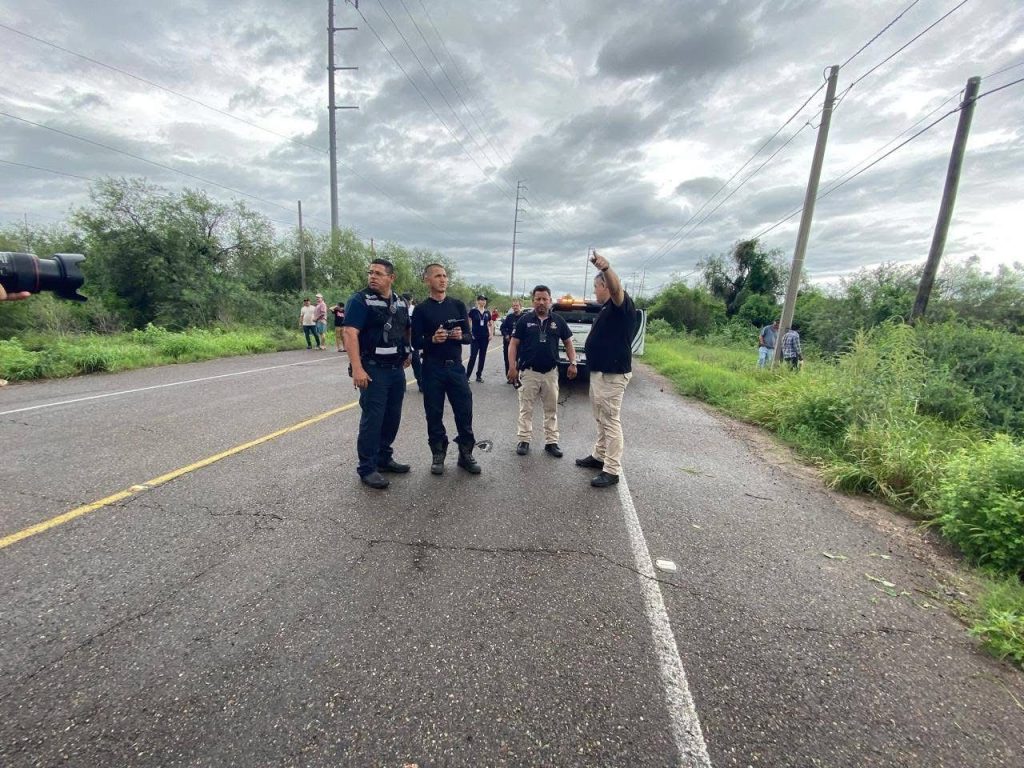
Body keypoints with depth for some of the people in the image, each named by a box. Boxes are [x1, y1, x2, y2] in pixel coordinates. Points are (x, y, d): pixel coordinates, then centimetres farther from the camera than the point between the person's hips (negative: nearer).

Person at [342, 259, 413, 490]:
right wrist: (357, 368, -26)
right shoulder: (360, 300, -8)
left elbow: (407, 330, 25)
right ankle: (367, 468, 8)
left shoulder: (401, 302, 12)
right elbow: (350, 334, -17)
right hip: (373, 370, -6)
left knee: (392, 417, 13)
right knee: (372, 418, -3)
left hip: (397, 369, 7)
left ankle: (384, 458, 28)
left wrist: (407, 353, 12)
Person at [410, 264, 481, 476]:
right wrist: (432, 339, -21)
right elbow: (416, 342, -2)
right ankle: (438, 455, 21)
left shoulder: (458, 305, 8)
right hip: (432, 369, -2)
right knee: (434, 414, 6)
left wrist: (460, 336, -15)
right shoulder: (421, 309, 1)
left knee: (464, 411, 3)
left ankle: (466, 454, 18)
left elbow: (469, 337, 7)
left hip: (456, 366, 2)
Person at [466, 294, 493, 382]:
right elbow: (468, 323, -4)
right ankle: (467, 376, 0)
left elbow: (491, 324, 18)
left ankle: (479, 375, 18)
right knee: (473, 356, -8)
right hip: (475, 337, -4)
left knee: (482, 357, 8)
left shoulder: (487, 312, 8)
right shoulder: (473, 311, -5)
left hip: (485, 337, 4)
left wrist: (491, 334, 8)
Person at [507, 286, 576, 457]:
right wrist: (512, 367, -9)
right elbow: (513, 344, 0)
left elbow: (568, 342, 12)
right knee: (526, 409, 6)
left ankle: (551, 442, 19)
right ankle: (524, 441, 16)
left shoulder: (558, 321, 5)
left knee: (551, 409, 9)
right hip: (528, 372, -2)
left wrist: (572, 363, -1)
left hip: (550, 372, 2)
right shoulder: (525, 320, 0)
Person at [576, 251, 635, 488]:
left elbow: (616, 288, -37)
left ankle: (612, 471, 3)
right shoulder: (607, 308, 16)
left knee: (611, 421, -5)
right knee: (601, 420, 19)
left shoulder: (621, 304, -14)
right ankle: (599, 456, 33)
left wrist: (605, 267, -56)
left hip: (613, 374, -10)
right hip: (599, 372, 10)